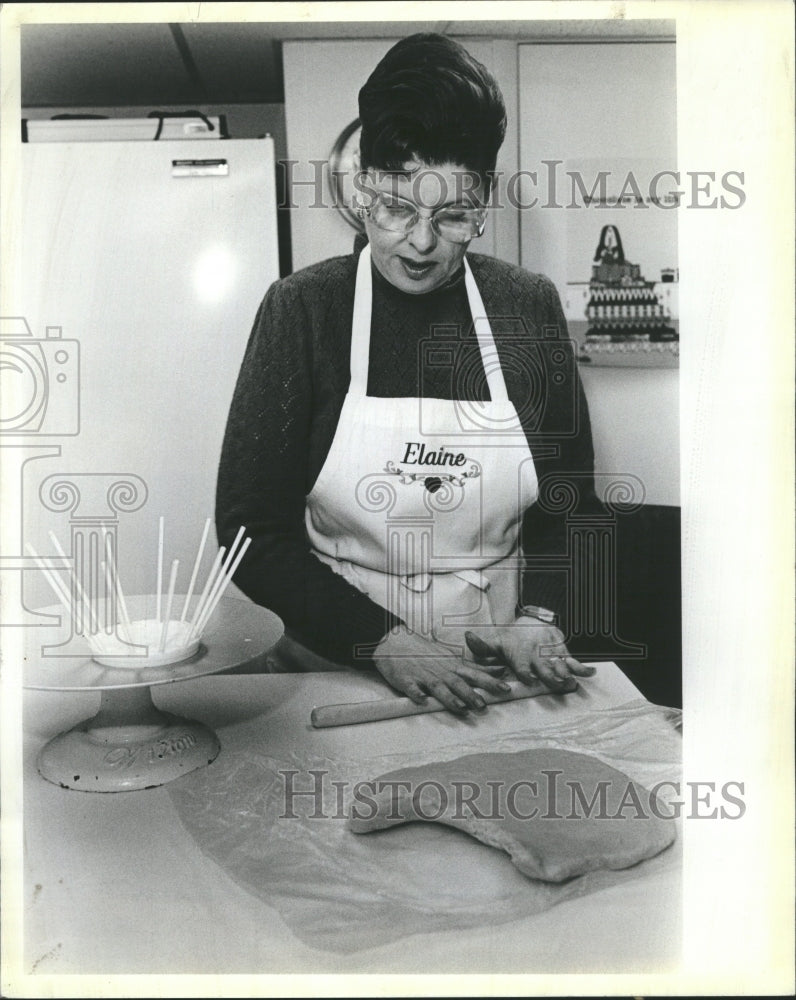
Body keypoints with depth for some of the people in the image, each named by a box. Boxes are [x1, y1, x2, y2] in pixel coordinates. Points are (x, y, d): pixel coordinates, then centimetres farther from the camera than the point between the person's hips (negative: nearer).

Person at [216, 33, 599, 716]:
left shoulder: (530, 308, -1)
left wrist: (539, 615, -7)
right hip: (335, 671, -1)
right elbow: (252, 528, -8)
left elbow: (569, 498, 8)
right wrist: (382, 640, -16)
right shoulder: (302, 309, -8)